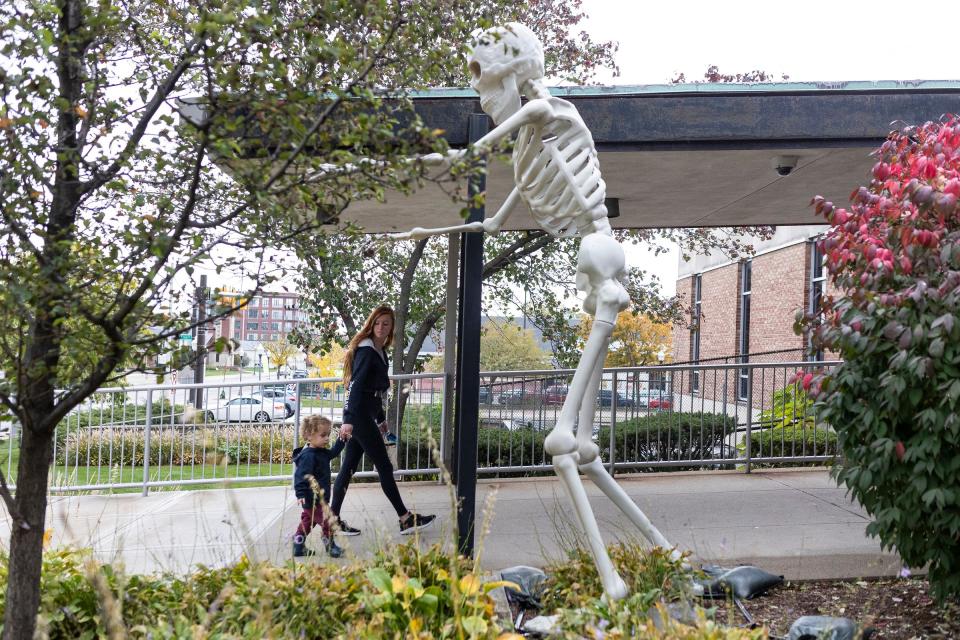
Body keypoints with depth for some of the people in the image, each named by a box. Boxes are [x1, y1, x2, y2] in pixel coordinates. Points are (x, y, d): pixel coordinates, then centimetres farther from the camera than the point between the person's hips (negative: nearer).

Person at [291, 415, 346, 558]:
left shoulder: (321, 452, 10)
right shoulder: (308, 455, -21)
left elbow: (333, 453, 30)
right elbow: (301, 475, -28)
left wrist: (341, 440, 17)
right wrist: (301, 494, -36)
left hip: (320, 498, 11)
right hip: (313, 499, -11)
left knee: (307, 520, 17)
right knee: (327, 521, -6)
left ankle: (299, 547, 26)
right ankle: (330, 546, 7)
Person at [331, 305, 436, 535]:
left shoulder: (380, 351, 15)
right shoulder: (366, 350, -13)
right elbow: (355, 385, -22)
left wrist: (381, 418, 28)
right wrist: (348, 419, -29)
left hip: (366, 416, 9)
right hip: (359, 415, -9)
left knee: (348, 468, 9)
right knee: (384, 467, -2)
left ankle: (333, 519, 12)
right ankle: (405, 519, 5)